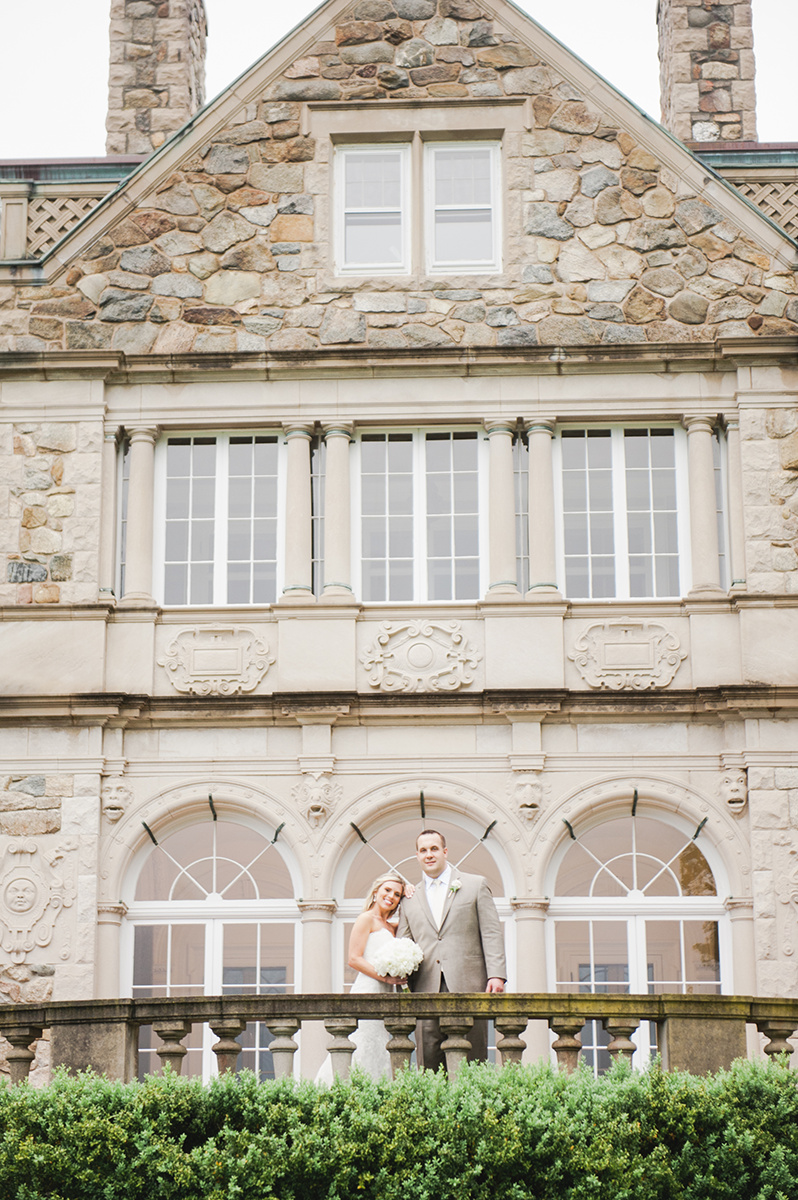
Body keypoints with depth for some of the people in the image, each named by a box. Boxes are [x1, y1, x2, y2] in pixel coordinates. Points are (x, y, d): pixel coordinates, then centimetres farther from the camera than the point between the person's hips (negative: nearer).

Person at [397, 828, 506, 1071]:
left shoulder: (475, 885, 11)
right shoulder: (410, 899, 19)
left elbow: (491, 933, 5)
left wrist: (496, 974, -7)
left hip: (467, 986, -2)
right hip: (427, 990, 2)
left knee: (472, 1057, -4)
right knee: (428, 1058, -6)